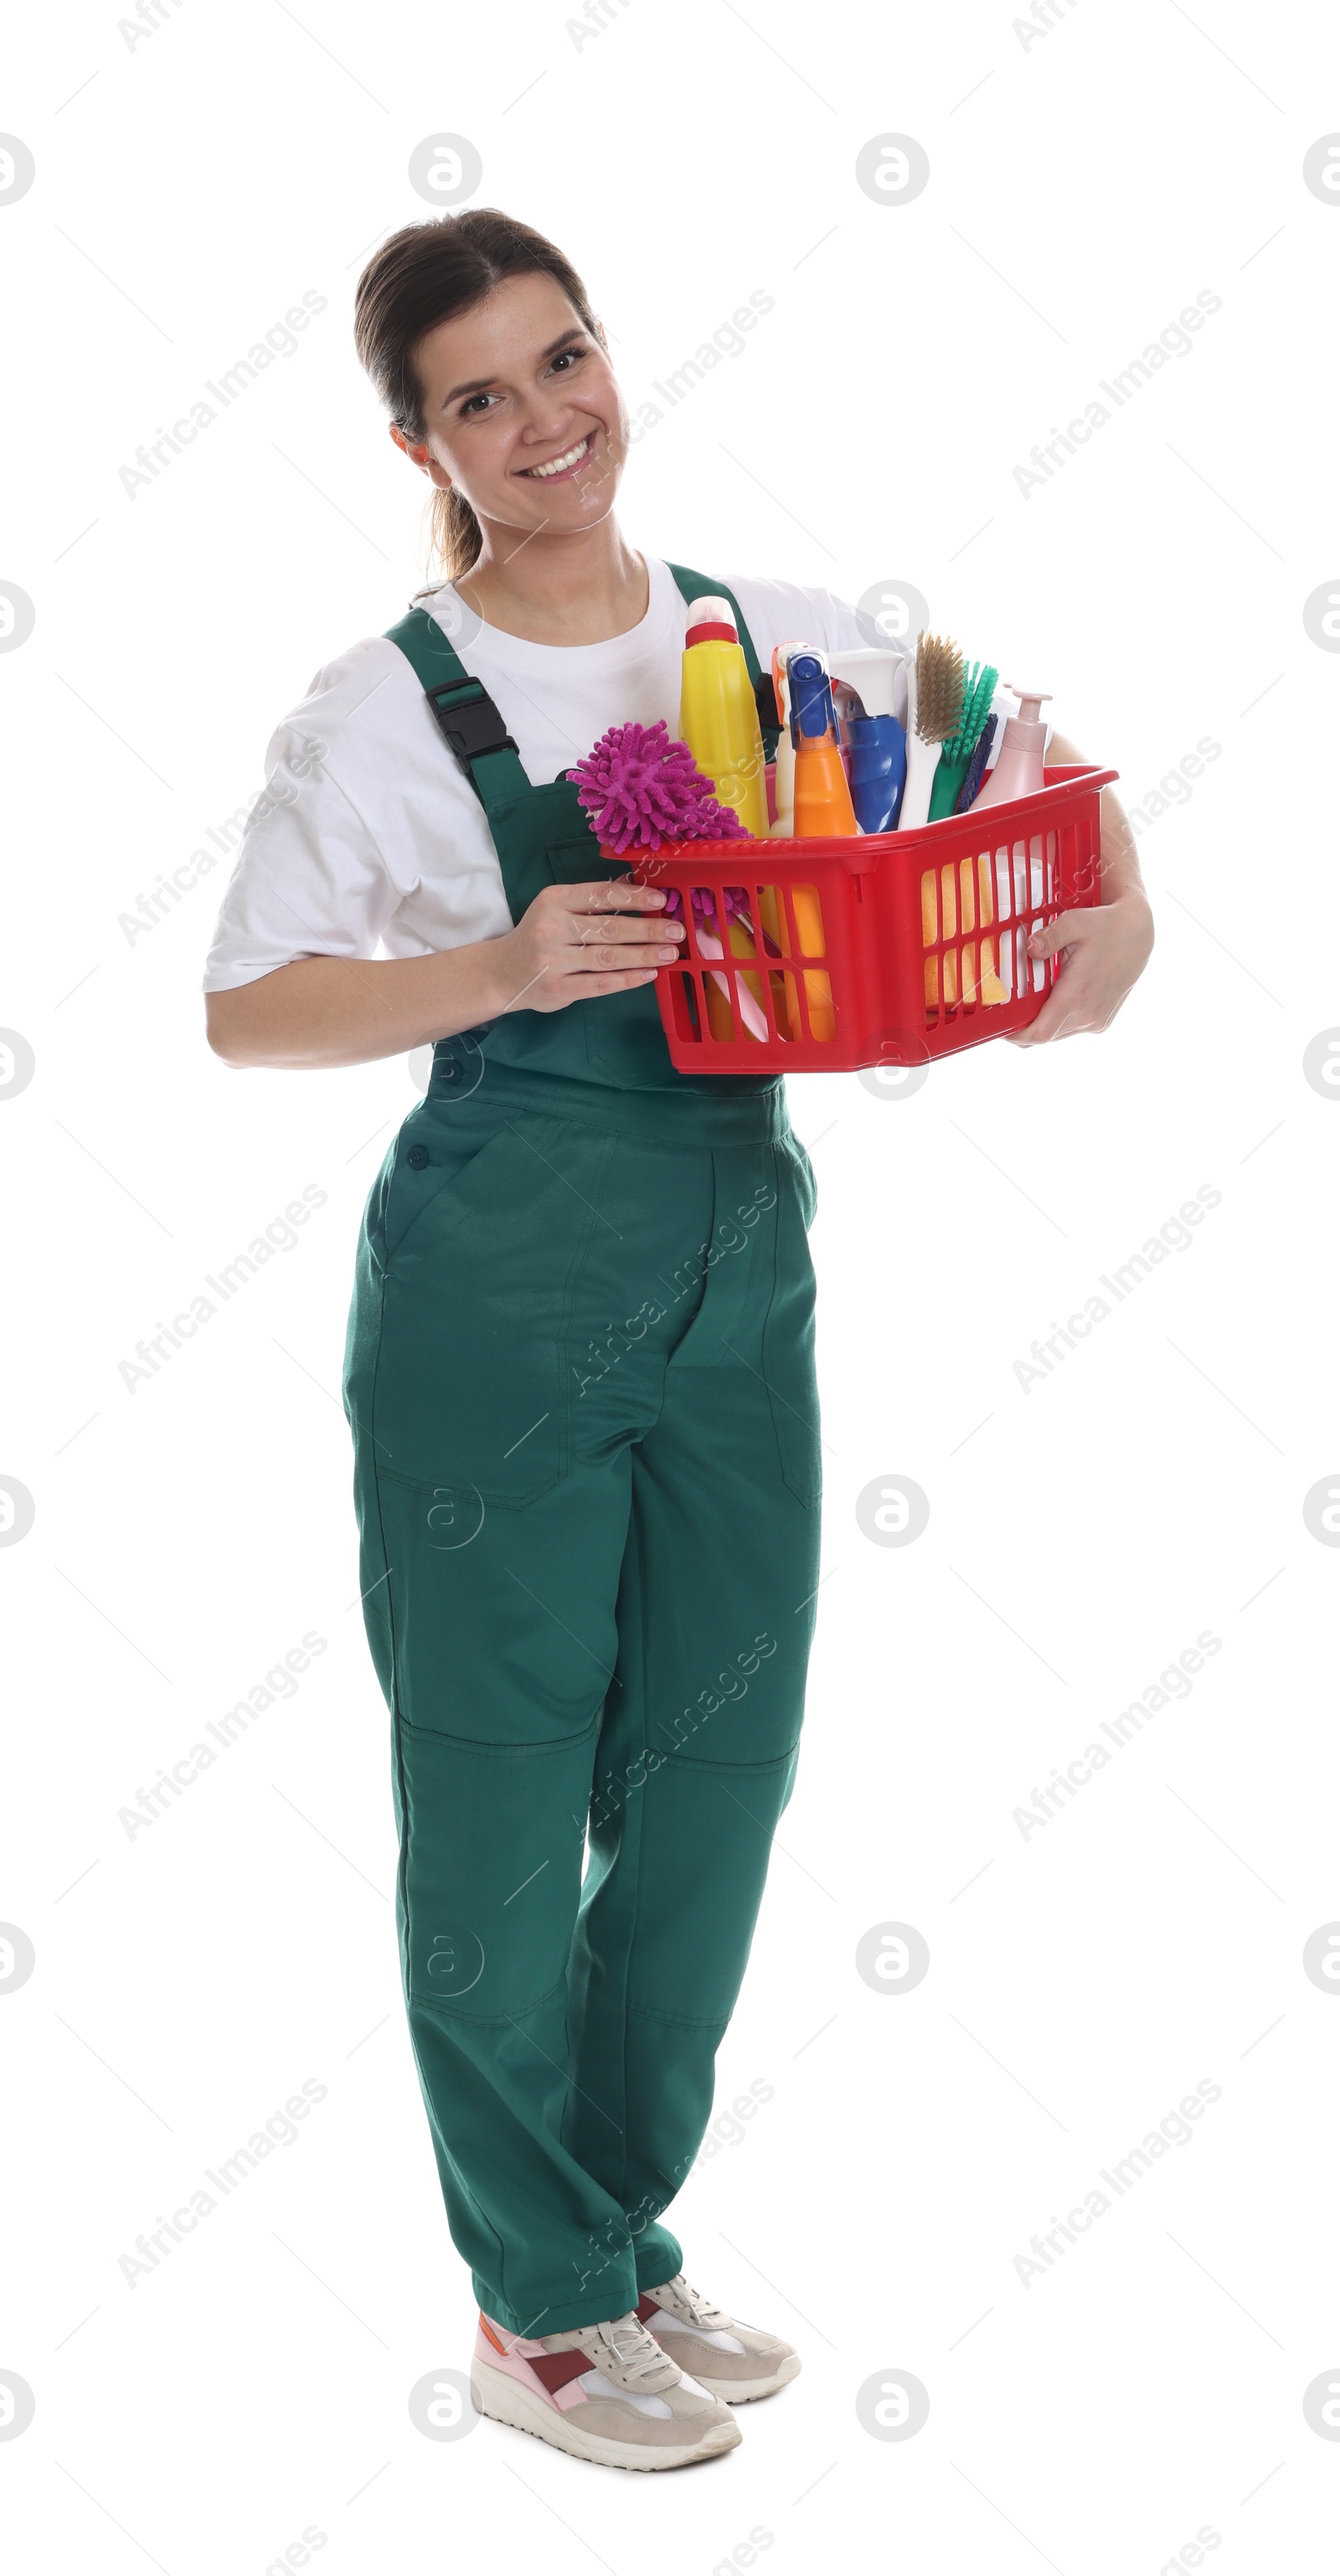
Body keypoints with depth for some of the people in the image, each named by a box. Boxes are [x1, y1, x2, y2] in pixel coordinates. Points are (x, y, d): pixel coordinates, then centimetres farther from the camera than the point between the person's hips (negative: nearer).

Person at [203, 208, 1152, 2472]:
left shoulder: (787, 642, 5)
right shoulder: (389, 709, -6)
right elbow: (245, 1007, -5)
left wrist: (1106, 888, -6)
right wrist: (501, 969, -19)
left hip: (741, 1267, 5)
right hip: (501, 1287, -4)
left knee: (716, 1776, 11)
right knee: (503, 1796, 4)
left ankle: (624, 2248, 31)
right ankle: (536, 2312, 21)